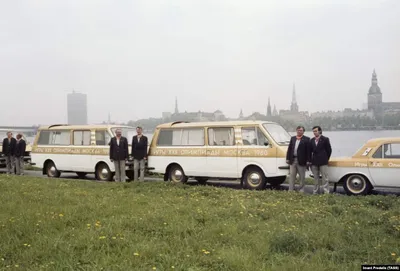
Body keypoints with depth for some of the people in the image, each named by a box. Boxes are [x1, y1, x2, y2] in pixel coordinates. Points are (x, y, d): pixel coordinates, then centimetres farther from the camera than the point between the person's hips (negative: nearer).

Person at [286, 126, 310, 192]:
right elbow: (289, 149, 12)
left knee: (302, 176, 5)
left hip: (301, 161, -4)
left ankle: (301, 190, 13)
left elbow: (308, 150, -7)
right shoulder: (292, 138, 13)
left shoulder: (306, 139, -2)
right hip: (293, 160, 4)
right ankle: (291, 190, 11)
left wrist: (308, 160, -13)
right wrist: (288, 158, 5)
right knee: (292, 175, 6)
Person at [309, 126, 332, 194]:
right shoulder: (312, 140, 9)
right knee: (316, 178, 11)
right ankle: (316, 192, 18)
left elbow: (329, 150, 2)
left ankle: (326, 192, -1)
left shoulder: (325, 139, -2)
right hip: (314, 162, 5)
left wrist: (326, 159, 3)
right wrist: (310, 160, 5)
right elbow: (310, 151, 12)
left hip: (323, 162, -4)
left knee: (325, 178, -3)